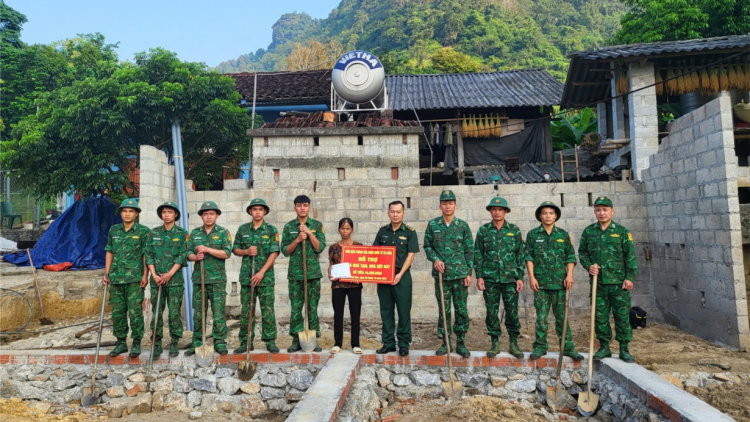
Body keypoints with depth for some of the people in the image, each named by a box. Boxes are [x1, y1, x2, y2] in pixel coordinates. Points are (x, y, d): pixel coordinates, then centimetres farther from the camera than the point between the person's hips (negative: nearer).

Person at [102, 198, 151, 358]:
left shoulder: (143, 231, -1)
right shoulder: (114, 230, 11)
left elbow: (146, 255, -3)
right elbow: (110, 252, 16)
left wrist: (145, 275, -9)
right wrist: (106, 273, 10)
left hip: (135, 278, -4)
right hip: (116, 278, 4)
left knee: (135, 311, -3)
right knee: (117, 312, 9)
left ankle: (136, 343, 9)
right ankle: (121, 342, 21)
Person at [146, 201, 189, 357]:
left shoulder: (182, 233, 2)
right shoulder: (154, 233, 10)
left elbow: (182, 256, -5)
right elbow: (149, 255, 6)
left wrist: (169, 274, -13)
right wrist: (154, 274, -6)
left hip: (175, 279, -2)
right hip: (156, 279, 2)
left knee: (174, 312, 2)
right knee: (156, 312, 5)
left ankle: (174, 343, 12)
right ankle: (157, 343, 13)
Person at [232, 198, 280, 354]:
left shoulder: (271, 230, 1)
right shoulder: (243, 229, 10)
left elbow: (274, 253, -6)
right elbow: (235, 249, 14)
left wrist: (262, 272, -14)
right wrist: (246, 251, -9)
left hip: (265, 275, -2)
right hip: (246, 275, 2)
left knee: (268, 310, 0)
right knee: (246, 310, 7)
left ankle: (270, 341, 9)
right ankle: (246, 342, 16)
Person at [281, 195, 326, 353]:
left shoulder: (317, 225, 5)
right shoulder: (289, 227, 7)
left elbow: (320, 247, -4)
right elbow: (285, 250, 3)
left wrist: (309, 233, -13)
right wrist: (298, 239, -11)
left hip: (313, 272, 0)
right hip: (295, 273, 1)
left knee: (312, 308, 4)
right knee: (295, 308, 3)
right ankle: (296, 340, 13)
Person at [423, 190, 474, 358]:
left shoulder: (463, 226, 2)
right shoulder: (433, 225, 4)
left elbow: (469, 251, 4)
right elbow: (427, 246, 10)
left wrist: (469, 273, -1)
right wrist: (435, 259, -9)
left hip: (460, 274, 0)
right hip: (441, 273, 1)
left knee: (461, 309, 4)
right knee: (443, 310, 7)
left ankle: (461, 343, 16)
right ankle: (445, 342, 19)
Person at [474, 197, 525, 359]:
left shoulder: (514, 230, 5)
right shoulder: (483, 230, 5)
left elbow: (521, 254, 5)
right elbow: (478, 254, 6)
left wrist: (520, 277, 0)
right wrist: (479, 276, -1)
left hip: (510, 278, 0)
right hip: (490, 278, 0)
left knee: (512, 311, 3)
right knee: (492, 312, 5)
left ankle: (514, 344, 17)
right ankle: (495, 343, 17)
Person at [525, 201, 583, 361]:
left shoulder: (563, 235, 9)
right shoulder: (533, 234, 6)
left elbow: (570, 257, 9)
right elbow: (529, 257, 3)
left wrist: (569, 275, -4)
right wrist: (531, 277, -6)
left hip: (560, 282, 1)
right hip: (540, 282, -1)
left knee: (562, 316, 6)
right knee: (541, 316, 3)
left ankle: (568, 347, 14)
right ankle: (540, 347, 11)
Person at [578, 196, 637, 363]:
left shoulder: (622, 231, 2)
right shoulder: (588, 231, 7)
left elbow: (630, 255, 0)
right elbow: (582, 252, 14)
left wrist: (630, 277, -6)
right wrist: (589, 266, -4)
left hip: (619, 282, -2)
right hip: (598, 282, 2)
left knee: (622, 316, 3)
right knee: (600, 316, 7)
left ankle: (624, 349, 15)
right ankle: (604, 347, 19)